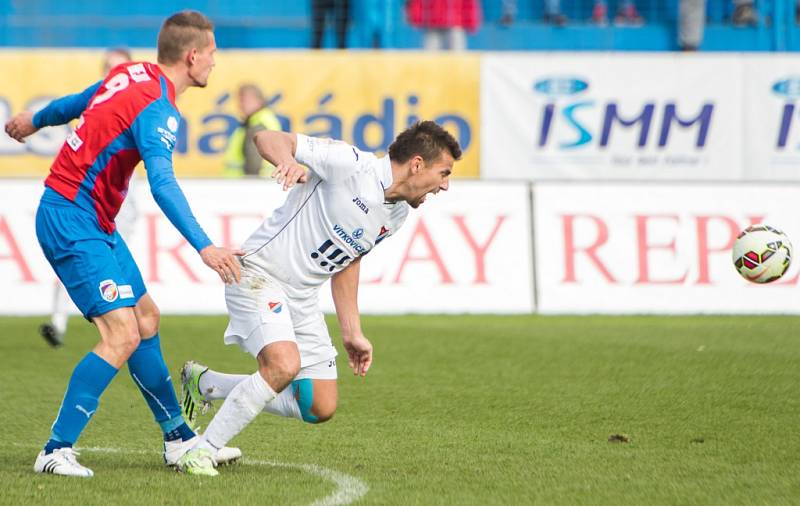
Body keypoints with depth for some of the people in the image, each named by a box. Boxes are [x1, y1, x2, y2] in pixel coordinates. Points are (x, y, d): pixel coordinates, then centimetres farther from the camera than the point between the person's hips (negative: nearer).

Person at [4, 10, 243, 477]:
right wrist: (204, 246, -45)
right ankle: (56, 451, -13)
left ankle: (179, 438, 22)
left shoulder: (133, 74, 6)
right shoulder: (157, 109, -21)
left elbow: (77, 102, 25)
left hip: (94, 224, 10)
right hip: (73, 222, -10)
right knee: (122, 334, -16)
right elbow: (163, 185, -35)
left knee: (146, 317, 14)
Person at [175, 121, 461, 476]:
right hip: (259, 274, -9)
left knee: (321, 408, 5)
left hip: (303, 298, 9)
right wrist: (289, 163, -40)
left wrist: (352, 332, 17)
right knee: (284, 365, -32)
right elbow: (268, 138, -17)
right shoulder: (350, 164, -19)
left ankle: (205, 384, 21)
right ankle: (201, 452, -16)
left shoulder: (397, 215, 6)